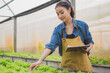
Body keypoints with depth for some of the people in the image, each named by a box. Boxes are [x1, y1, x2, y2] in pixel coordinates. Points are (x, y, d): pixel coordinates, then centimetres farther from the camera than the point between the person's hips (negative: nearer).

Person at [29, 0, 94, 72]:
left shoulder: (82, 25, -5)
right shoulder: (58, 29, -2)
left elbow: (90, 42, 7)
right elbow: (51, 46, -14)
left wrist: (88, 48, -17)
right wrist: (40, 60, -28)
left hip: (82, 64, -1)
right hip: (67, 65, 1)